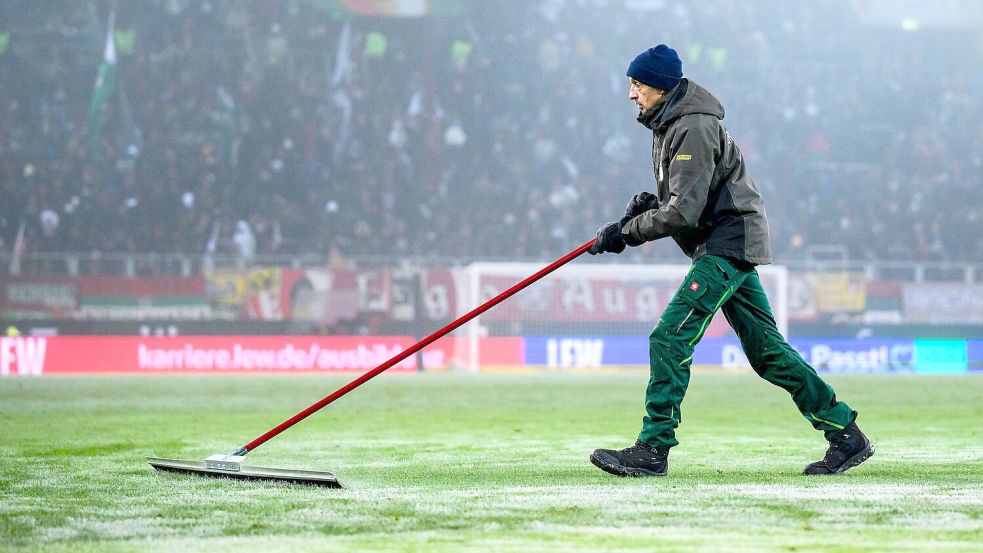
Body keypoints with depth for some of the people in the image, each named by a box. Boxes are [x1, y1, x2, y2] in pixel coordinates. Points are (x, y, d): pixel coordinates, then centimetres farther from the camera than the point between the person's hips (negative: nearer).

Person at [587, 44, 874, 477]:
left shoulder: (693, 128, -18)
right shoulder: (668, 125, 13)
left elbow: (684, 212, -24)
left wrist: (626, 232, -17)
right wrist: (650, 202, 3)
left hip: (729, 242, -11)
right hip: (729, 243, 11)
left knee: (669, 339, -16)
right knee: (766, 352, 12)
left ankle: (652, 450, -16)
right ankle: (846, 436, 16)